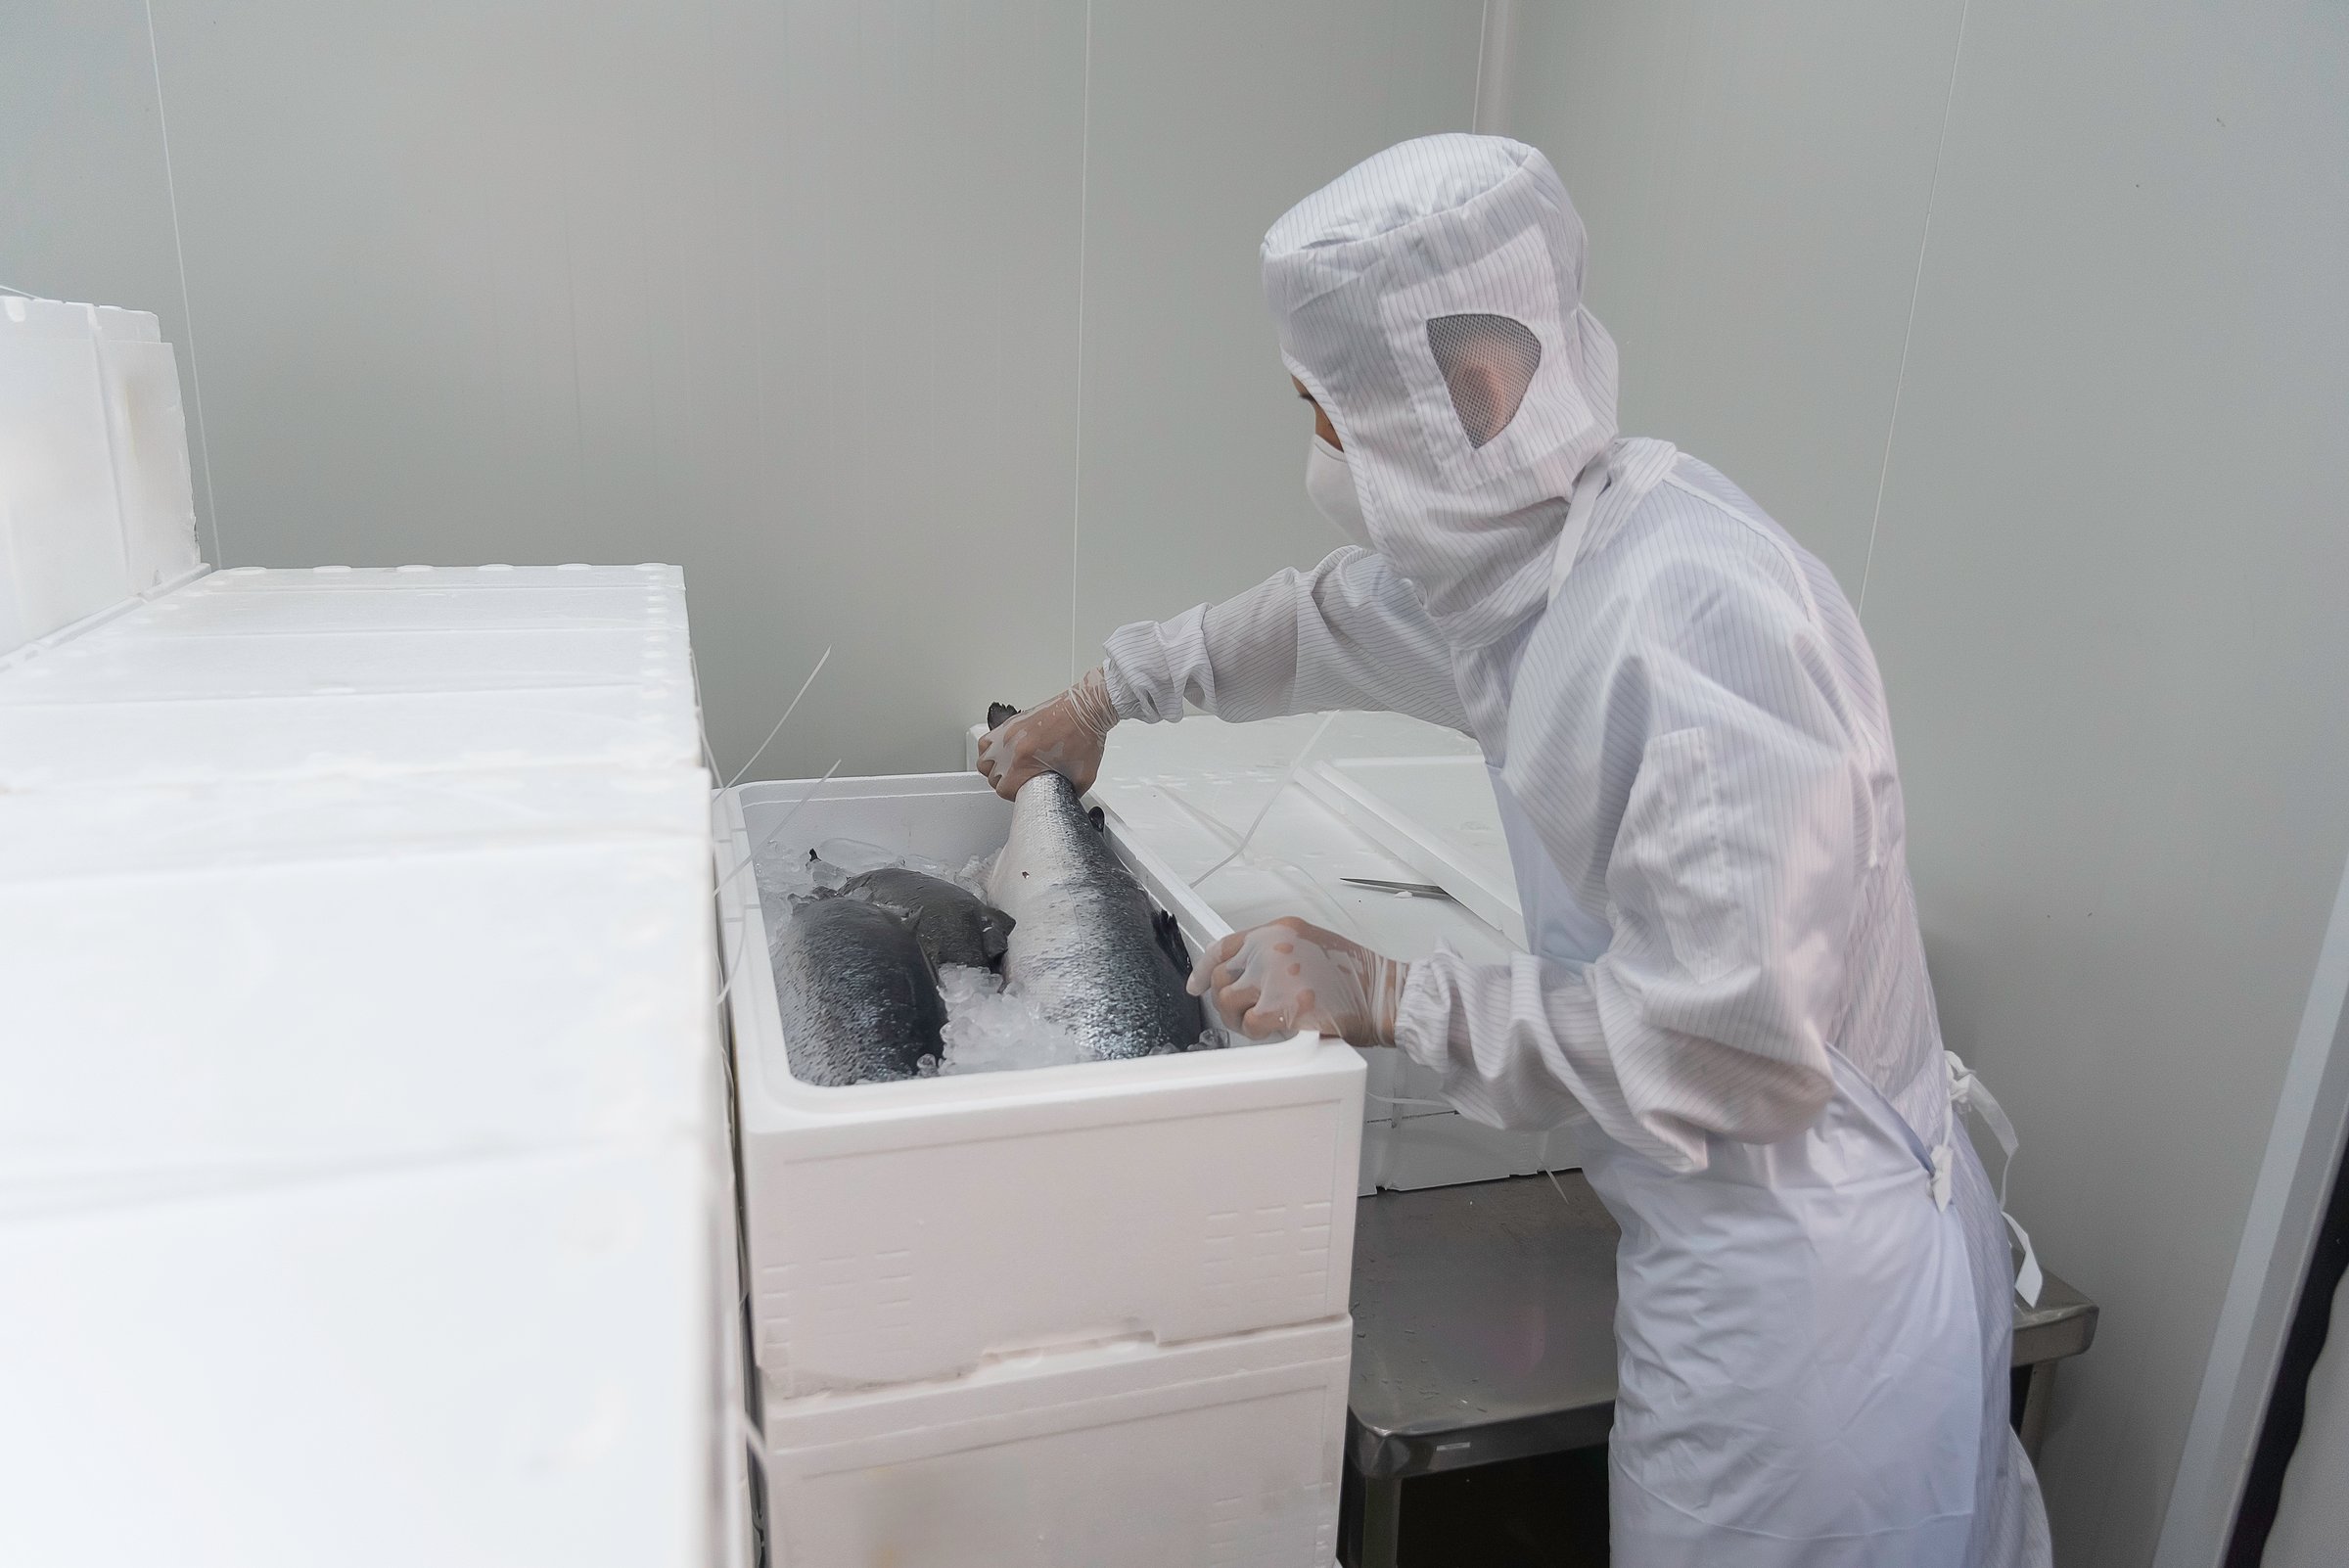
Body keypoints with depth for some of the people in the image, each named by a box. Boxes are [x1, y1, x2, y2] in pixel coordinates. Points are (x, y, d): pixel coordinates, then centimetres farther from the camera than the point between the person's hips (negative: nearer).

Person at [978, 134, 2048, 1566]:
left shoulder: (1696, 613, -29)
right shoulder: (1529, 550, -1)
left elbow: (1734, 1035, -29)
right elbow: (1338, 616, 19)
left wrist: (1388, 998, -20)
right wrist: (1113, 693, 30)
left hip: (1807, 1273, -8)